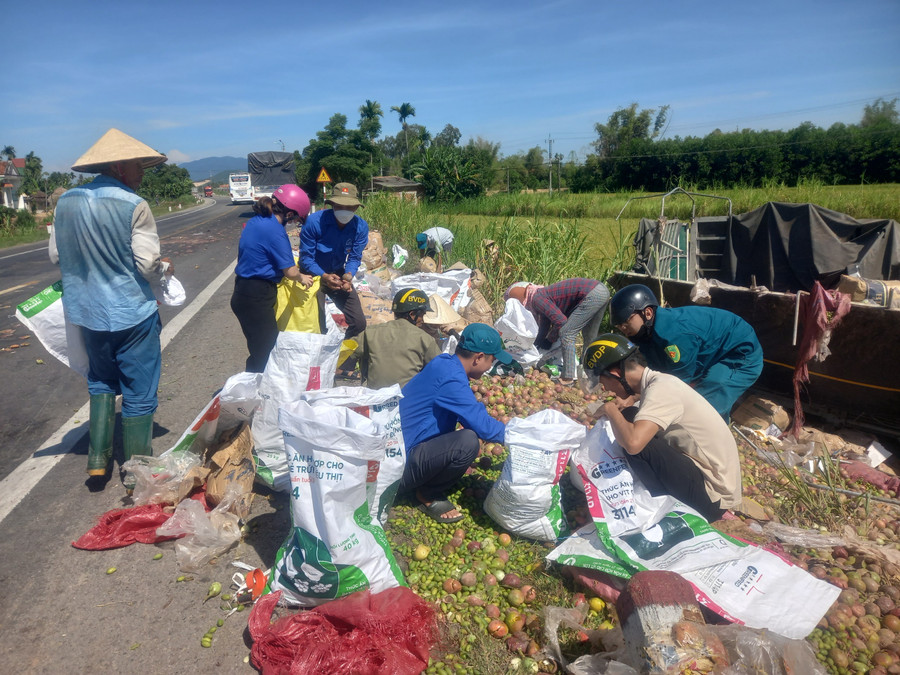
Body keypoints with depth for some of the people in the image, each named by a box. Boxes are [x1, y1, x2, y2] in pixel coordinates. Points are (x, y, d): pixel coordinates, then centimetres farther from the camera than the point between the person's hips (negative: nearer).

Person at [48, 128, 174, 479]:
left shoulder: (67, 201, 1)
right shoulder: (134, 206, -16)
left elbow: (56, 255, 9)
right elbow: (148, 265, -17)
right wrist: (166, 267, 4)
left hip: (87, 312, 6)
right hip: (132, 313, -5)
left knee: (101, 383, 25)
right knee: (138, 393, 7)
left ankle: (97, 457, 26)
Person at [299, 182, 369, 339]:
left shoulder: (361, 227, -13)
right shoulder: (314, 221, -24)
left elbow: (355, 257, -8)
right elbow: (306, 257, -20)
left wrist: (348, 275, -30)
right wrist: (324, 276, -36)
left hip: (338, 274, 4)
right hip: (314, 275, -3)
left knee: (359, 323, 1)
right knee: (317, 327, -5)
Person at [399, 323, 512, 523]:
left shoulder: (444, 364, 6)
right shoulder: (451, 378, -23)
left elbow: (474, 416, 18)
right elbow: (483, 426, -21)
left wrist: (505, 428, 17)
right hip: (401, 467, -10)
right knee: (468, 442, -26)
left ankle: (428, 485, 11)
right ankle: (428, 496, -2)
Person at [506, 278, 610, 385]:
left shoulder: (537, 299, -10)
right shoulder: (542, 294, 19)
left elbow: (561, 321, -13)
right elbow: (544, 328, 29)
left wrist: (550, 340, 0)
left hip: (592, 294, -10)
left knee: (566, 334, -7)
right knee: (589, 337, 21)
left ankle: (567, 378, -5)